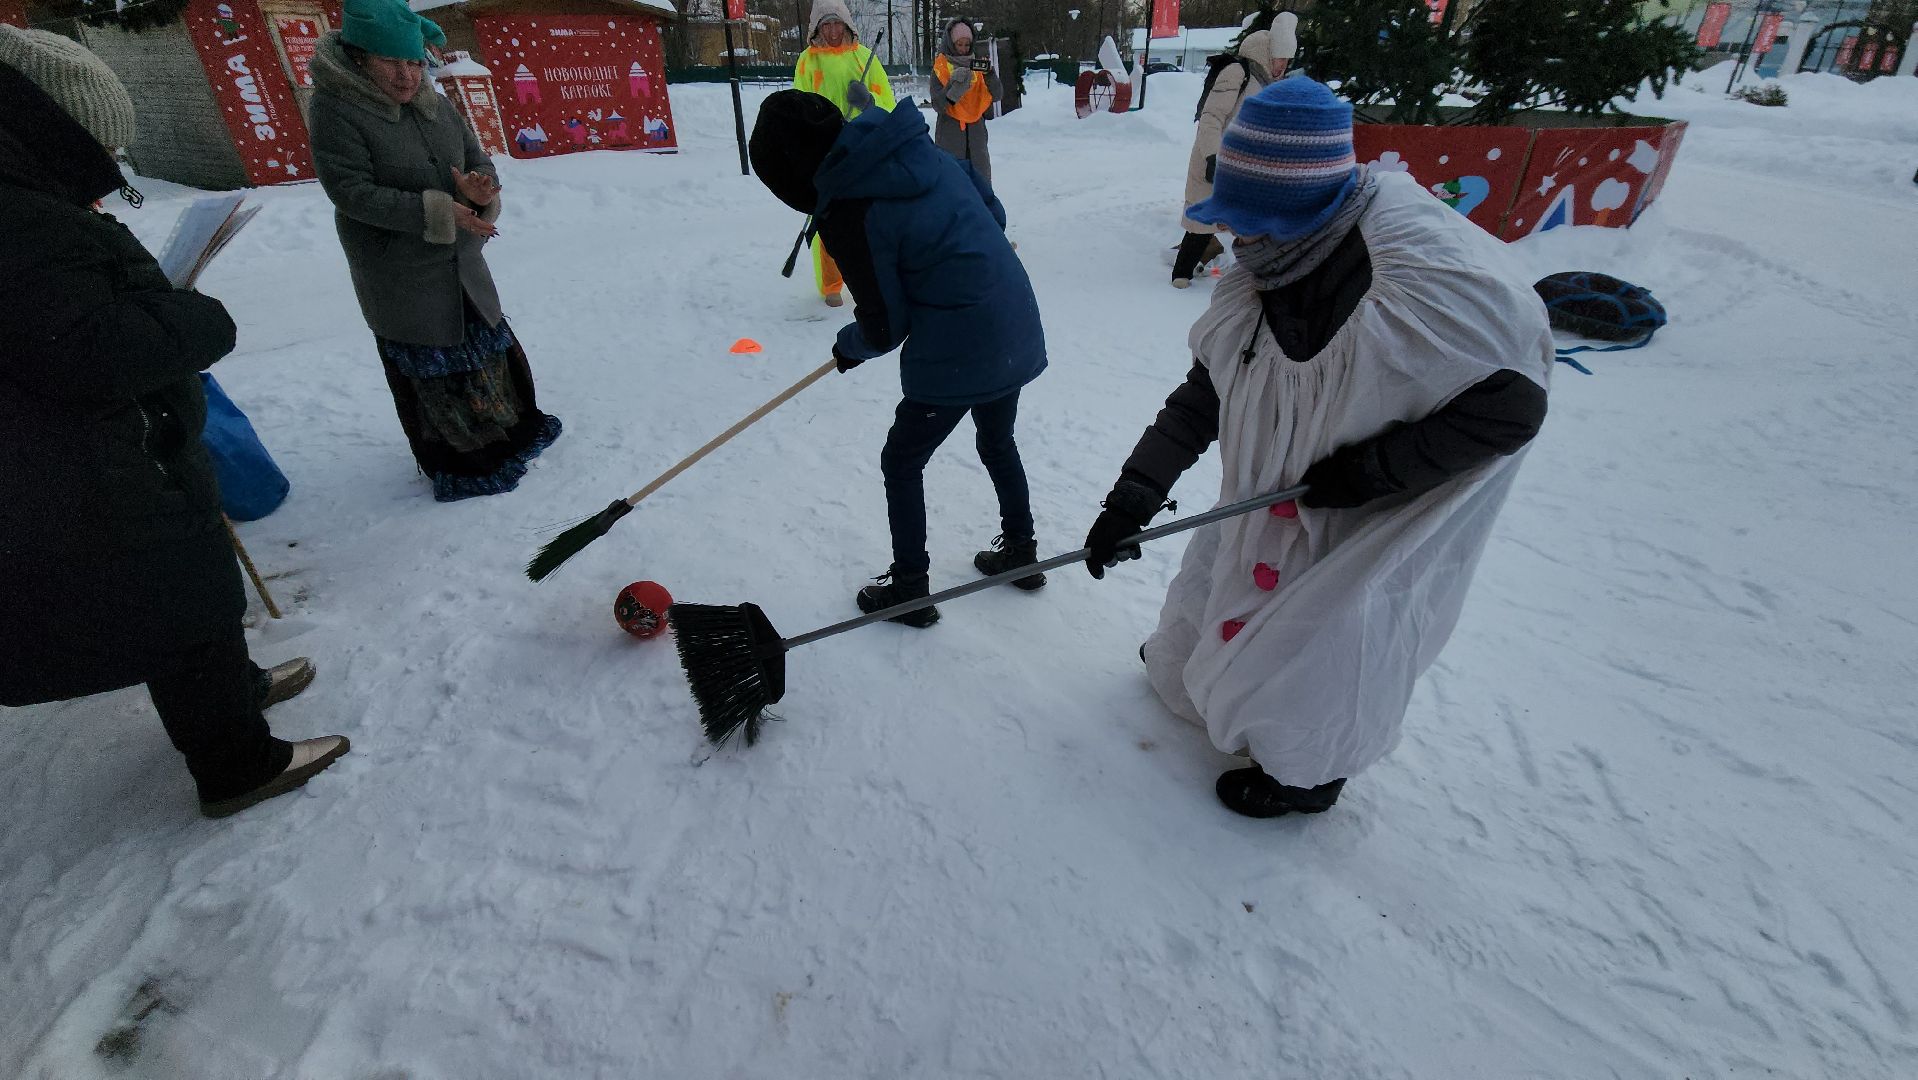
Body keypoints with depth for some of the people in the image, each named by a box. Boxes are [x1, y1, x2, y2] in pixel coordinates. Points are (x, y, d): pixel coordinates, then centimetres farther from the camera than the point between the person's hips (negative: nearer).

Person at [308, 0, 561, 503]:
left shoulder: (436, 106, 5)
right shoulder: (335, 110, -12)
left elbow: (479, 160, 7)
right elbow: (353, 192, -19)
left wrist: (477, 186, -19)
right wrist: (437, 210, -28)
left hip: (461, 263, 6)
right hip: (399, 276, -6)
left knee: (489, 346, 17)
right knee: (428, 371, 2)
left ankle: (514, 426, 36)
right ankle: (458, 462, 15)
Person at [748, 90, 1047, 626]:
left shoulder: (845, 214, -17)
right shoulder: (917, 145, 3)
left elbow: (884, 328, -10)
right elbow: (994, 211, 12)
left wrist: (848, 347, 11)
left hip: (957, 352, -8)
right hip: (1017, 327, 8)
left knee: (901, 462, 12)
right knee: (998, 443, 27)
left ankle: (909, 588, 23)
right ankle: (1021, 551, 43)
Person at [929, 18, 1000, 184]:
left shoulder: (977, 64, 12)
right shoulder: (941, 67, 3)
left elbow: (996, 95, 2)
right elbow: (938, 104, -8)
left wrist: (989, 74, -14)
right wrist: (954, 84, -20)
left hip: (976, 129, 3)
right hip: (950, 131, -3)